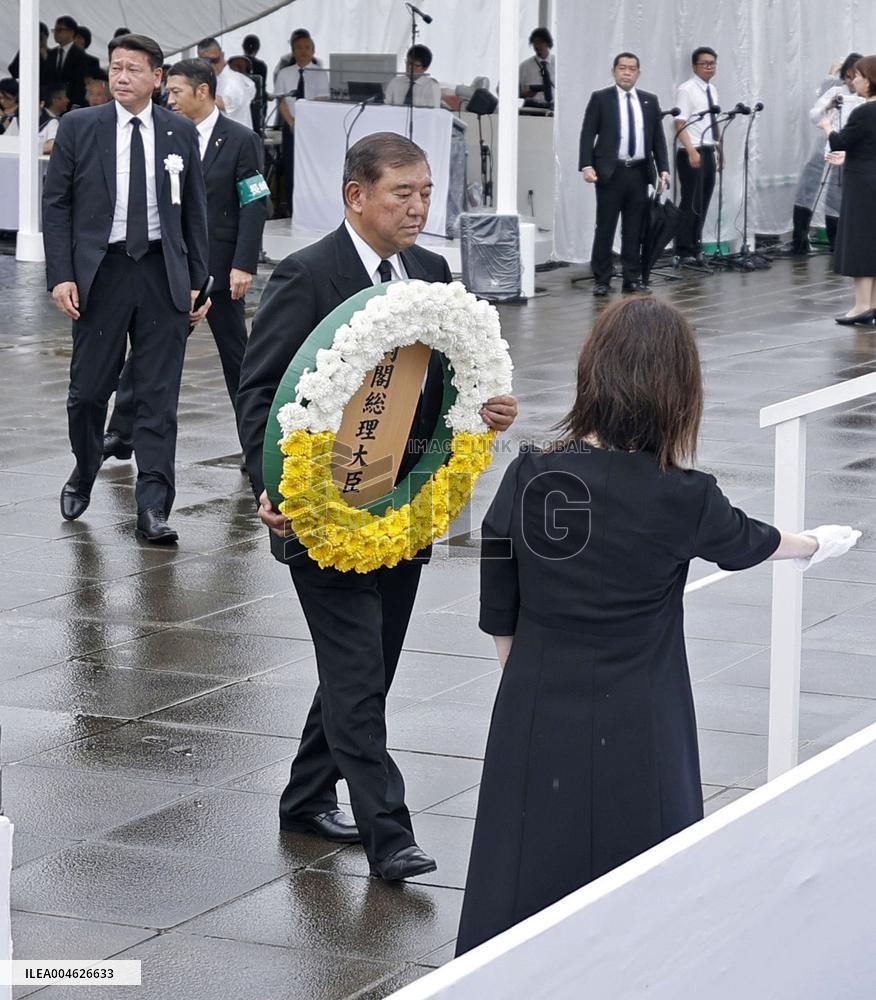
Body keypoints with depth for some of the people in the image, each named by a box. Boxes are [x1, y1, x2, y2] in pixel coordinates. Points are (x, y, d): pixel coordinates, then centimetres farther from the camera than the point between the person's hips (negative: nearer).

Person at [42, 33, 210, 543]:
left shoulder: (181, 134, 6)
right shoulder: (78, 127, 1)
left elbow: (195, 212, 10)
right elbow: (56, 204, 2)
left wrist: (198, 282, 5)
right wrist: (61, 275, -7)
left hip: (163, 274, 1)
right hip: (101, 271, -1)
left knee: (160, 395, -2)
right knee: (90, 388, 5)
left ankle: (153, 507, 0)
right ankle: (84, 474, 32)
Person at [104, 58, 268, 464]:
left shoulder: (241, 140, -7)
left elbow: (254, 207, -10)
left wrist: (244, 265, -16)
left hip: (219, 267, -4)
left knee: (236, 354, 7)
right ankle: (122, 434, 8)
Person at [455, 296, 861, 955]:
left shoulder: (529, 479, -7)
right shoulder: (680, 499, -13)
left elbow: (498, 615, 2)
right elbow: (743, 542, 9)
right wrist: (815, 544, 31)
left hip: (535, 719, 3)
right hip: (634, 728, -3)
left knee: (524, 881, 11)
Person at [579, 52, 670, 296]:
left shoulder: (650, 101, 12)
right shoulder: (600, 99, 2)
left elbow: (658, 137, 12)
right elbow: (588, 134, -2)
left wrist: (663, 169, 2)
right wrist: (586, 166, -13)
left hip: (639, 173, 3)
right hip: (610, 172, -3)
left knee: (634, 230, 6)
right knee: (605, 228, 1)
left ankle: (632, 279, 13)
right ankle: (602, 280, 6)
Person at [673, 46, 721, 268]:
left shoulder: (712, 91, 14)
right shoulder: (686, 90, -9)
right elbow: (680, 124, -15)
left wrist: (719, 152, 18)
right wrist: (691, 152, -24)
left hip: (709, 153, 8)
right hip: (692, 153, -8)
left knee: (703, 205, 10)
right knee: (690, 204, -5)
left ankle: (696, 249, 17)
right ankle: (684, 253, 1)